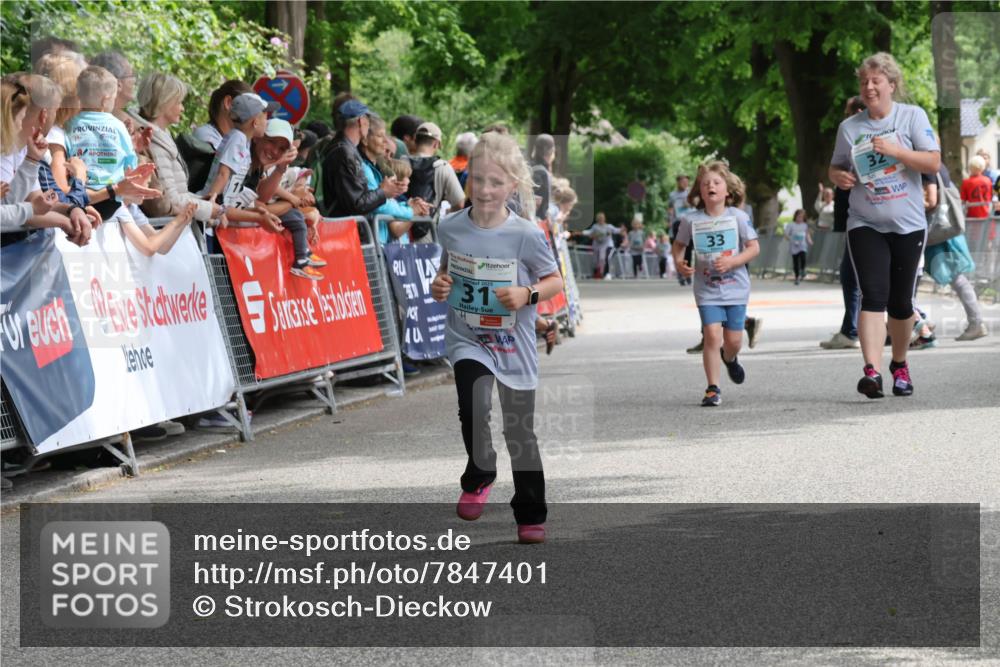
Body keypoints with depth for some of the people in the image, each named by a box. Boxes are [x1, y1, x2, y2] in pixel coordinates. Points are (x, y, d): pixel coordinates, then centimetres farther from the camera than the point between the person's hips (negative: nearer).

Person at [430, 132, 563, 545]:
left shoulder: (526, 235, -13)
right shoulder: (451, 228, -5)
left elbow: (555, 281, -3)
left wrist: (527, 294, -21)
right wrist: (440, 285, -7)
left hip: (514, 343, -1)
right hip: (467, 338, 1)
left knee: (521, 431, 10)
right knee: (473, 409, -27)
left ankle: (531, 515, 27)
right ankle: (479, 476, 1)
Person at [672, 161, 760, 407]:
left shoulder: (738, 217, -6)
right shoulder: (691, 220, -4)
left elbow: (754, 247, -5)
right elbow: (679, 244, 11)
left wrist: (732, 261, -20)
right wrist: (679, 263, -10)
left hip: (735, 287, 0)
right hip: (707, 289, 0)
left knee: (733, 339, 4)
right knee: (712, 335, -13)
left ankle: (730, 359, 43)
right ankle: (713, 388, -4)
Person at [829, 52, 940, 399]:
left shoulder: (912, 116, -1)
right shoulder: (849, 127, 6)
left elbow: (933, 162, -8)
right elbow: (837, 166, 19)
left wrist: (893, 149, -20)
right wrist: (838, 176, -6)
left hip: (908, 225, 0)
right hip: (865, 225, 0)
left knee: (901, 301, 8)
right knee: (873, 296, -16)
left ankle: (899, 364, 31)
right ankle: (872, 370, -26)